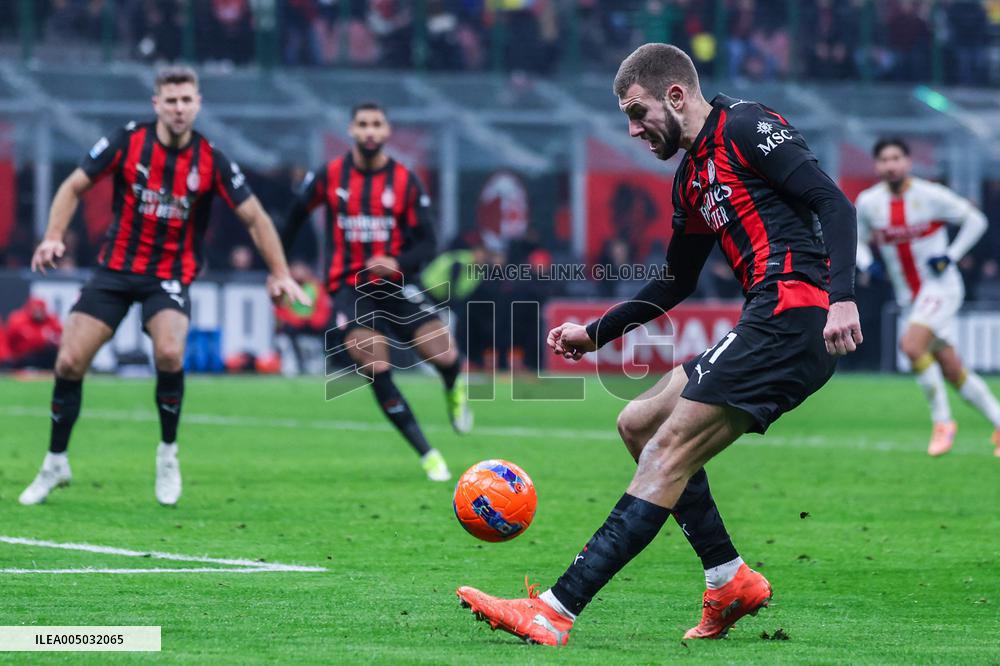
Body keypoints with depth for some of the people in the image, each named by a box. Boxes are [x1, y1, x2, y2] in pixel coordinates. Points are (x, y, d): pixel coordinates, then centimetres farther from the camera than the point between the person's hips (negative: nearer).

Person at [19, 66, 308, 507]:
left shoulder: (212, 161, -9)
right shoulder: (128, 142, -8)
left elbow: (254, 217, -3)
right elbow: (74, 186, -1)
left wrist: (280, 273, -10)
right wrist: (54, 237, -16)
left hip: (170, 276, -1)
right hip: (115, 269, 1)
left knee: (169, 353, -28)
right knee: (69, 361, -7)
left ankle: (168, 453, -4)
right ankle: (55, 464, 14)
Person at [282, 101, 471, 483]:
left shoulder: (406, 182, -2)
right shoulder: (329, 176, -1)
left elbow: (426, 244, -3)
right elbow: (297, 213, 15)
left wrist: (398, 263, -23)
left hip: (394, 284, 1)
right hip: (350, 288, 0)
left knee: (444, 355, -15)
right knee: (377, 371, -17)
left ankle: (454, 391, 25)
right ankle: (428, 456, -8)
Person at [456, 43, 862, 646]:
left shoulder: (745, 128, -5)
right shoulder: (692, 177, 23)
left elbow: (834, 202, -14)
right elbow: (678, 281, 33)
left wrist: (842, 299, -26)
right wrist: (596, 333, 29)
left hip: (795, 314, -10)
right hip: (766, 329, 10)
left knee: (669, 450, -14)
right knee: (639, 424, 14)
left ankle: (556, 612, -19)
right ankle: (730, 579, 10)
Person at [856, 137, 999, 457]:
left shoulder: (930, 195, -12)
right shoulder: (868, 202, -1)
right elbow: (857, 238, 16)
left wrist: (952, 256, -13)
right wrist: (866, 263, -5)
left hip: (941, 287, -5)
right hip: (909, 297, 5)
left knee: (912, 345, -26)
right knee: (952, 370, 4)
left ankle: (942, 421, -12)